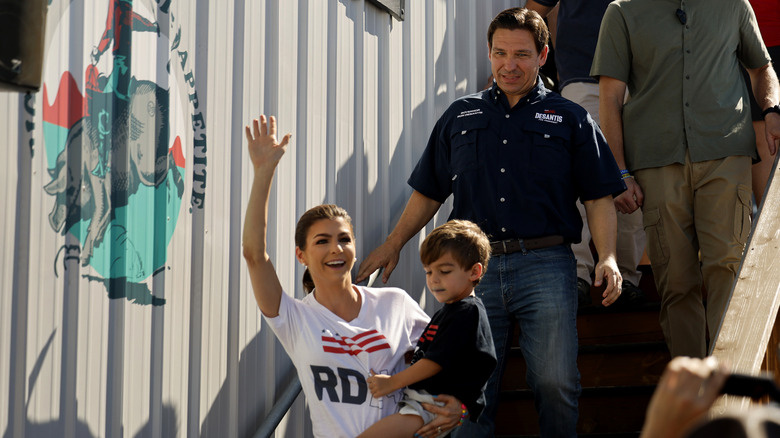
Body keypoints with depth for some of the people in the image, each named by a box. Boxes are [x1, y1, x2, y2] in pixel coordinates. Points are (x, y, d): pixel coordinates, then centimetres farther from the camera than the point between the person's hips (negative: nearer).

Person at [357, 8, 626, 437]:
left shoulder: (570, 119, 10)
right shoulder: (460, 116, 17)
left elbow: (598, 197, 6)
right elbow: (429, 191, 21)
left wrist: (607, 257, -7)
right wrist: (393, 243, 15)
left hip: (545, 267, -2)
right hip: (476, 268, 2)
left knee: (555, 383, -7)